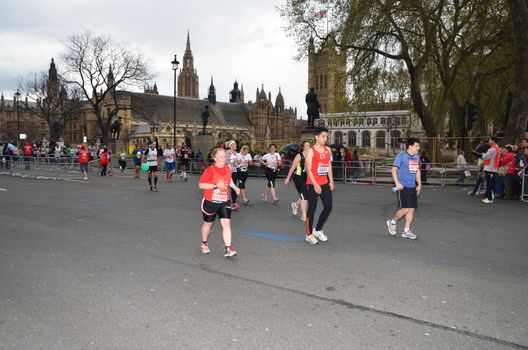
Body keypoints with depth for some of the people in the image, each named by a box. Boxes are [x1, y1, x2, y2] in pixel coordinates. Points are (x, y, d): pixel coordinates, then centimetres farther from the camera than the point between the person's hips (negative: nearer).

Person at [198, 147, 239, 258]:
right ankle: (204, 243, 41)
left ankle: (228, 249, -9)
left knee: (226, 223, -10)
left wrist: (235, 187, 13)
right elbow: (201, 184, -20)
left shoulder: (227, 168, 3)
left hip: (224, 201, 4)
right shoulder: (210, 170, -16)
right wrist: (215, 186, -29)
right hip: (210, 202, -3)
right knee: (208, 223, 16)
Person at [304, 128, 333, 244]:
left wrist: (331, 181, 8)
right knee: (312, 208, 1)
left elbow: (329, 166, 15)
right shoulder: (311, 151, -9)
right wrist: (315, 184, -20)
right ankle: (309, 234, 13)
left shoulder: (328, 150, 10)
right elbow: (308, 169, -14)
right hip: (312, 184, -6)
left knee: (328, 206, 4)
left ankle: (318, 230, 23)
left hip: (325, 183, 6)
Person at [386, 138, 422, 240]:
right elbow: (394, 169, -9)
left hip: (413, 187, 7)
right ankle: (392, 222, 16)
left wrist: (419, 184, 17)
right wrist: (397, 183, -17)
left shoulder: (417, 157, 12)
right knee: (405, 209, -10)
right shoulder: (401, 155, -9)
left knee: (412, 209, 5)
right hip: (403, 187, -7)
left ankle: (406, 231, 15)